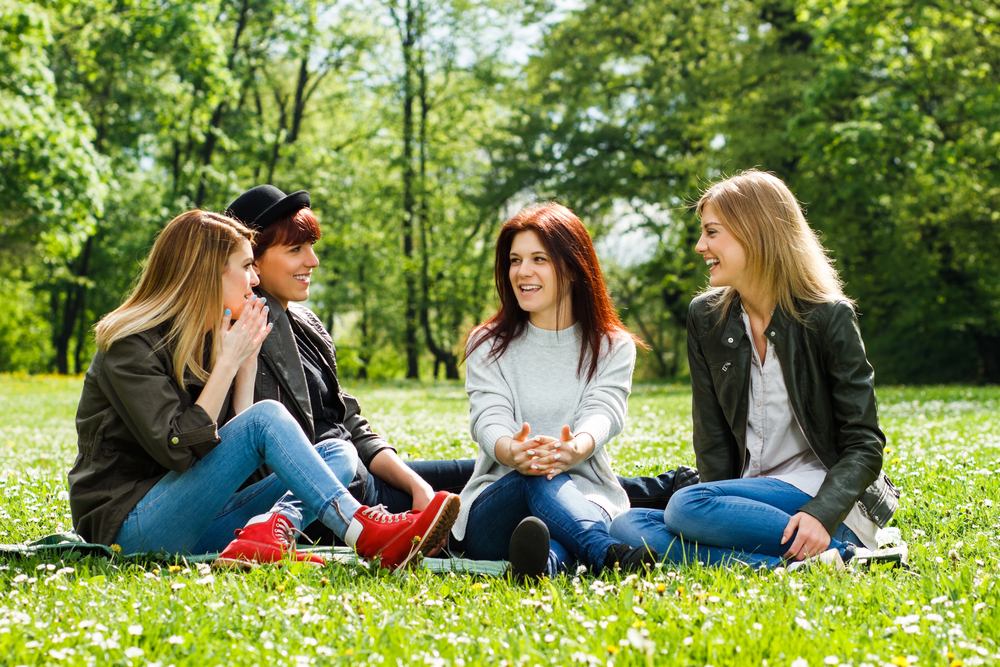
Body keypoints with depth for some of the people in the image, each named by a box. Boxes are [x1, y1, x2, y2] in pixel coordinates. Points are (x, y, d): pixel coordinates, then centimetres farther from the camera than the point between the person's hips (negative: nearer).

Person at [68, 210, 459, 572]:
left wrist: (248, 360, 1)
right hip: (130, 529, -8)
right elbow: (179, 449, -21)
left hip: (194, 526, 8)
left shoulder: (208, 340, 15)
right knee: (267, 417, -25)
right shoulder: (130, 344, -9)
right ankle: (365, 535, -34)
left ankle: (269, 531, -37)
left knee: (338, 453, -7)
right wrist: (228, 362, -14)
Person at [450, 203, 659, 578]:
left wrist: (574, 449, -38)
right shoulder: (488, 346, 12)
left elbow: (602, 414, -11)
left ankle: (550, 559, -68)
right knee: (535, 475, -35)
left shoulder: (613, 348, 10)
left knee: (550, 475, -35)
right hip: (496, 501, 0)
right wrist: (512, 451, -34)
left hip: (585, 501, 0)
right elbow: (487, 419, -6)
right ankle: (603, 554, -65)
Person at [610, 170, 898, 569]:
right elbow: (712, 440, 5)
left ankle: (841, 552, -24)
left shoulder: (829, 317, -6)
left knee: (687, 507, -30)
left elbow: (863, 444, -8)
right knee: (627, 526, -19)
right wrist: (724, 515, -11)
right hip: (750, 499, 6)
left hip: (825, 497, -6)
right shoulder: (706, 318, 9)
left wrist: (822, 514, -25)